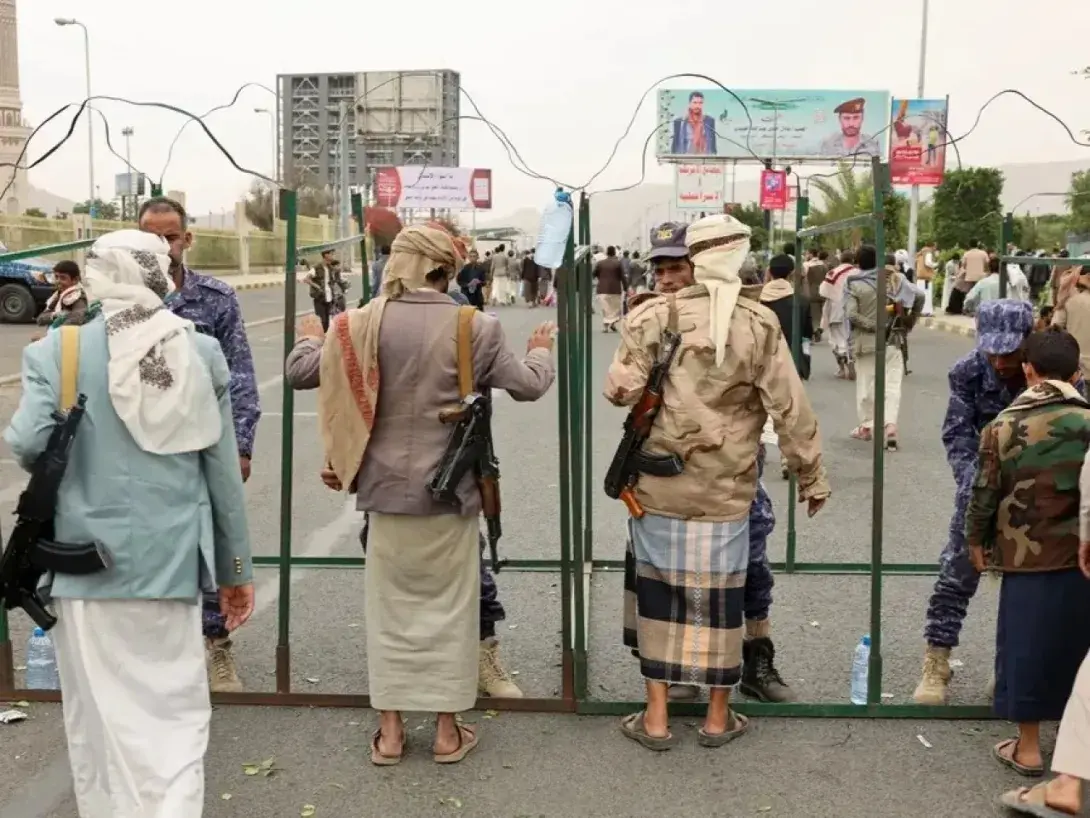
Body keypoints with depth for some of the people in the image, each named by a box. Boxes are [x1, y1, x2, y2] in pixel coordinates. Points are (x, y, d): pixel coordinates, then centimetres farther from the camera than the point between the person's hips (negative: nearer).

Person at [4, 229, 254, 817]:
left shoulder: (56, 349, -4)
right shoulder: (200, 351, 0)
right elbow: (223, 470, 3)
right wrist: (236, 568, 11)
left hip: (85, 558, 0)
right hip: (170, 559, 0)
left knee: (100, 714, 15)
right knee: (174, 712, 8)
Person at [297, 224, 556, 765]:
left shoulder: (365, 324, -5)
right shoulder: (474, 327, -10)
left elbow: (305, 369, 5)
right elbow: (529, 386, -1)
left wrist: (311, 341, 28)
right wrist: (541, 351, 21)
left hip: (386, 487, 2)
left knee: (390, 604, 14)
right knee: (449, 604, 11)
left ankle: (389, 730, 20)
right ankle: (448, 731, 20)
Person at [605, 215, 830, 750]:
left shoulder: (649, 317, -7)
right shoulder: (758, 324, -4)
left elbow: (621, 390, -12)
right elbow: (790, 409, -4)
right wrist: (812, 476, 6)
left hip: (658, 484, 0)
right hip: (726, 488, 0)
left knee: (656, 588, 13)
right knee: (720, 592, 11)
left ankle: (656, 716, 19)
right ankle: (718, 716, 25)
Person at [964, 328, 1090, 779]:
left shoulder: (1004, 426, -8)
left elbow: (985, 494, -3)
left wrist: (976, 540, 12)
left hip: (1027, 557, -2)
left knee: (1026, 645, 8)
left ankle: (1028, 748, 16)